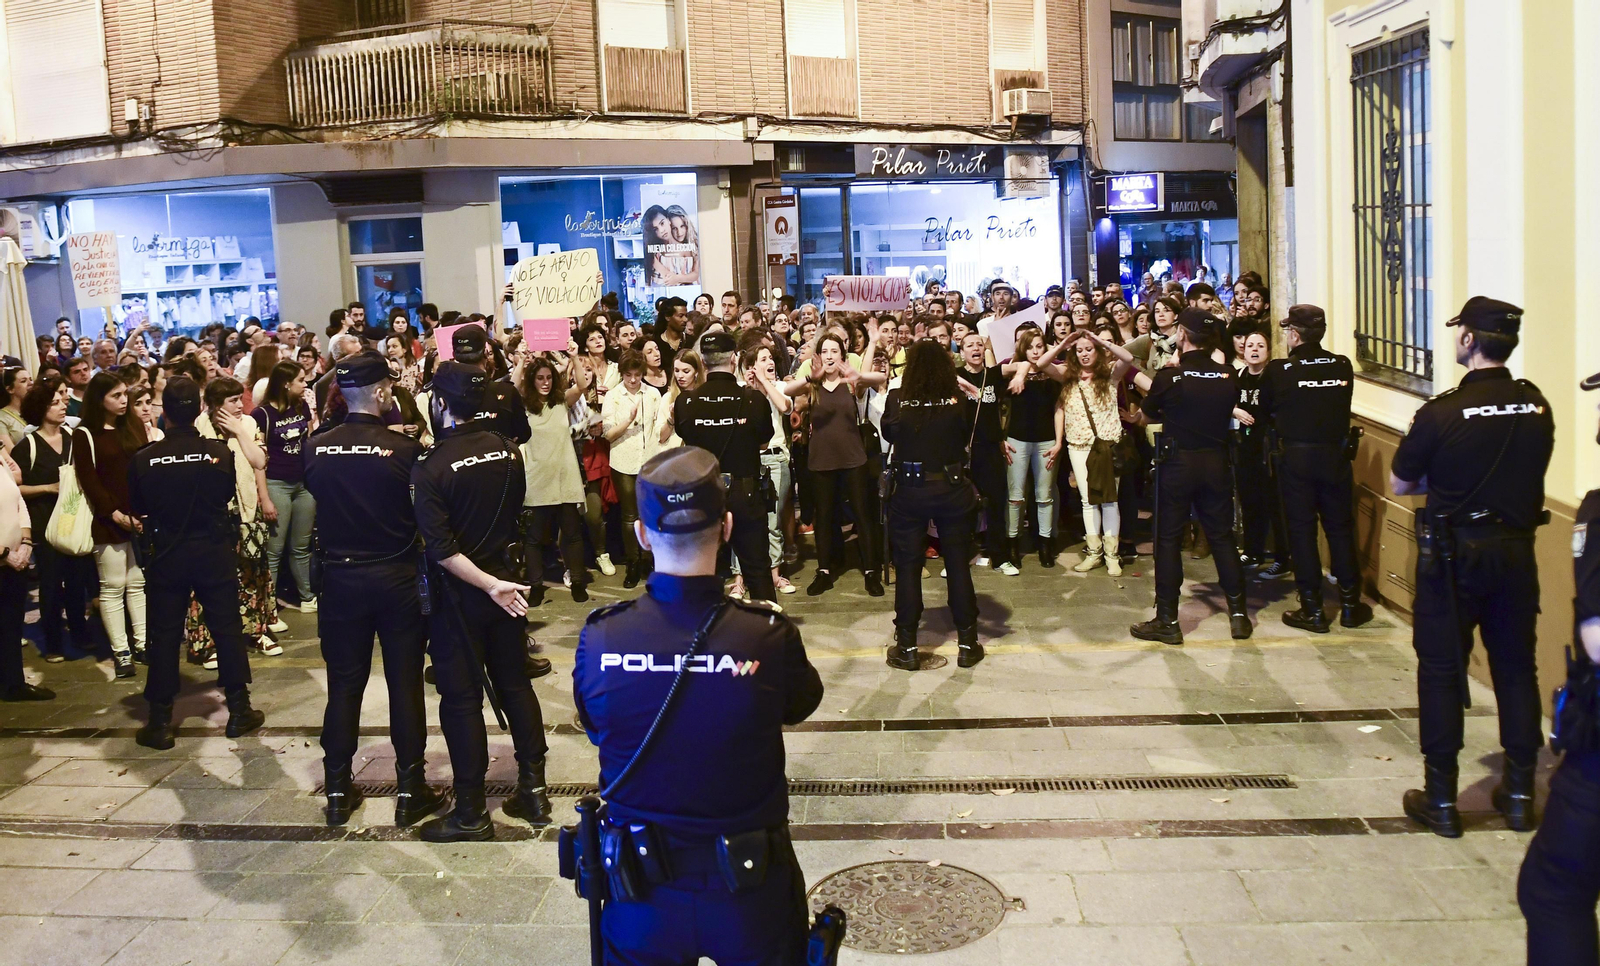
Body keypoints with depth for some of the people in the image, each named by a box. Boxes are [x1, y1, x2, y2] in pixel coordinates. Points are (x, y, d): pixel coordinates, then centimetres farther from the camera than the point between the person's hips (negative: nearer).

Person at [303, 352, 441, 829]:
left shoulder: (316, 449, -5)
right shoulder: (405, 449, -14)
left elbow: (316, 497, 10)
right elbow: (424, 512, -7)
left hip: (340, 578, 3)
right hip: (397, 577, -3)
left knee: (344, 685, 12)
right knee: (405, 684, 6)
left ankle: (337, 790, 18)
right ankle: (410, 791, 11)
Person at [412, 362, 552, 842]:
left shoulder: (430, 467, -18)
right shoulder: (507, 450, -4)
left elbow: (440, 548, -23)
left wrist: (489, 585, -18)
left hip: (457, 590, -5)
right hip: (506, 575, 5)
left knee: (461, 698, 3)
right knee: (515, 683, 16)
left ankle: (470, 812, 11)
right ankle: (533, 788, 21)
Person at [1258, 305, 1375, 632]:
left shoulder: (1279, 370, -11)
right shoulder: (1343, 367, -1)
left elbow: (1266, 410, 2)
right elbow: (1342, 406, 10)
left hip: (1296, 457, -3)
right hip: (1336, 455, 3)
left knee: (1302, 531, 5)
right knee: (1340, 528, 13)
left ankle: (1313, 610, 8)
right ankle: (1350, 605, 19)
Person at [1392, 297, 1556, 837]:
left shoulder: (1442, 412, -17)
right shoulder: (1538, 407, -1)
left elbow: (1399, 484, -8)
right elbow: (1528, 472, 12)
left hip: (1453, 554, -4)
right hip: (1516, 550, 5)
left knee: (1442, 671, 5)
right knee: (1516, 667, 14)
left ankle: (1440, 798, 11)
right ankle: (1520, 793, 22)